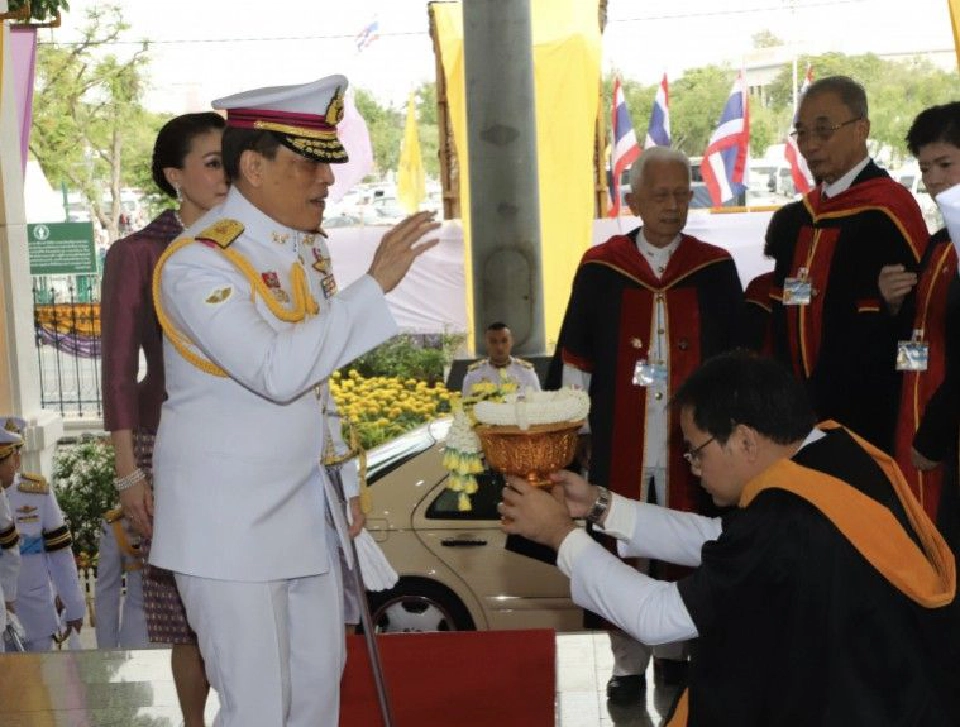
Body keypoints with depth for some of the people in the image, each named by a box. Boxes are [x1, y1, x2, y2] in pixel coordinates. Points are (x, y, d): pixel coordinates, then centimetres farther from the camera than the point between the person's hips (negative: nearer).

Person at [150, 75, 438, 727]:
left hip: (308, 506, 8)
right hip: (230, 519, -8)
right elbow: (277, 372, -30)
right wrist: (375, 283, -28)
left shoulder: (305, 245, 8)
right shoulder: (199, 262, -18)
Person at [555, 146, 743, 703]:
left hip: (692, 441, 1)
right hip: (619, 442, 0)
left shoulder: (716, 269, 3)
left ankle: (680, 652, 27)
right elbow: (577, 360, 5)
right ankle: (629, 663, 18)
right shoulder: (599, 268, 1)